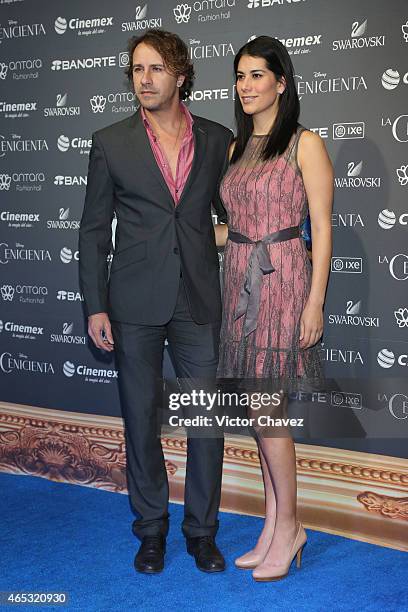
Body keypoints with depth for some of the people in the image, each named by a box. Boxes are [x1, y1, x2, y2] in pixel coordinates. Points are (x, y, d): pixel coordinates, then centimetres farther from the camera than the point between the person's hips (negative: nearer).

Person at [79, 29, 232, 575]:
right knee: (141, 418, 9)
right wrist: (95, 306, -3)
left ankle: (202, 529, 23)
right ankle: (151, 528, 26)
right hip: (136, 304, -1)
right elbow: (94, 229, 2)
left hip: (199, 303, 1)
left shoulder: (217, 140, 5)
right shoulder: (111, 143, 2)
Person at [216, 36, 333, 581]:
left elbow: (322, 228, -8)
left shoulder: (305, 144, -5)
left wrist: (314, 303, -13)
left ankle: (288, 526, 11)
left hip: (282, 282, -6)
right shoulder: (237, 147, 14)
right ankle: (275, 526, 19)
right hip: (241, 280, 7)